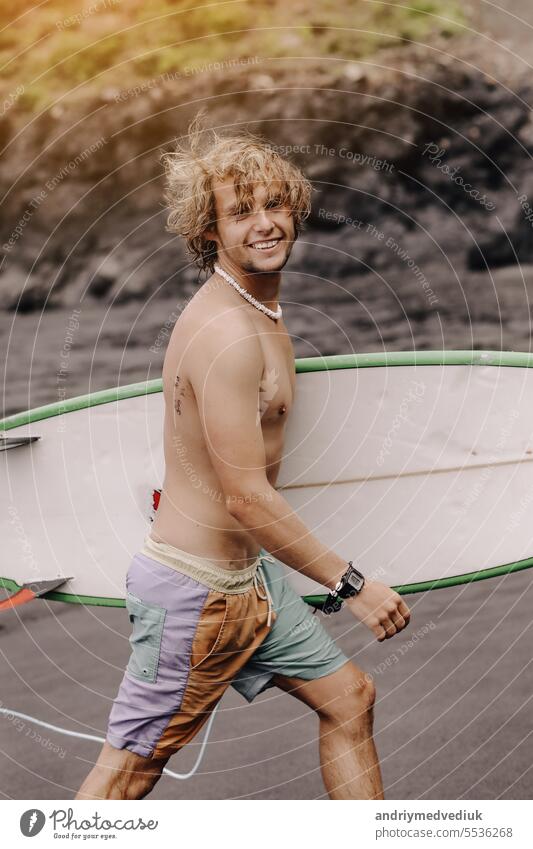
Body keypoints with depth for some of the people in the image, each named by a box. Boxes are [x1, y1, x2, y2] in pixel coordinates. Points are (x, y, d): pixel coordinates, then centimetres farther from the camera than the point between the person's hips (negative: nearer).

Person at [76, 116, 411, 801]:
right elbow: (248, 499, -25)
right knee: (130, 770, 1)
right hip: (194, 589, -10)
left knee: (349, 698, 16)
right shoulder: (227, 335, -24)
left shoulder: (258, 310, 8)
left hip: (248, 574, 10)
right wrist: (350, 583, -19)